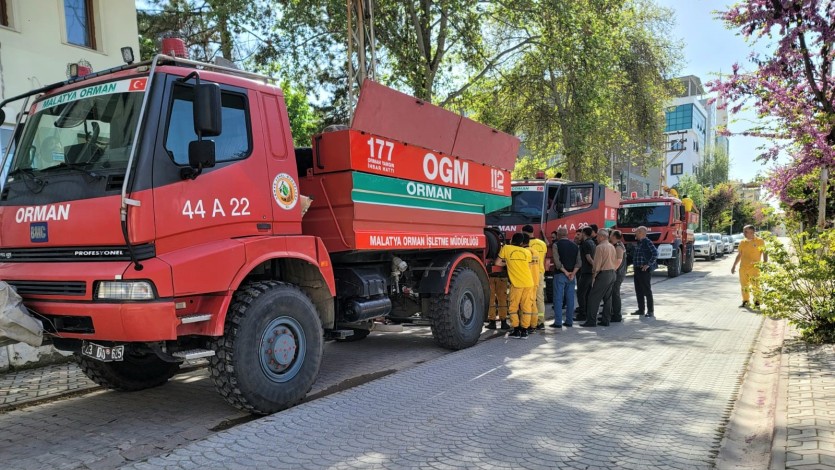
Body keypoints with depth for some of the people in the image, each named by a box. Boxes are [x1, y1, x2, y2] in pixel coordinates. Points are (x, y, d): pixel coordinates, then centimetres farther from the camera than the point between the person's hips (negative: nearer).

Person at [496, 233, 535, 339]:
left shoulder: (506, 248, 2)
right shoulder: (527, 252, 10)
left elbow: (497, 263, 5)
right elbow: (529, 267, 16)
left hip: (517, 283, -3)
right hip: (529, 283, 3)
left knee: (513, 307, 9)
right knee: (526, 307, 8)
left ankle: (516, 330, 7)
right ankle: (524, 331, 9)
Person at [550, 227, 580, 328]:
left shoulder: (556, 245, -6)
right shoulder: (575, 245, 9)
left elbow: (557, 261, -15)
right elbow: (579, 262, 2)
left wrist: (565, 272, -9)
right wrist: (573, 273, -5)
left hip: (560, 274, -5)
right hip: (571, 275, 5)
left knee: (558, 298, -1)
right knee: (570, 298, 10)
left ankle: (558, 322, -2)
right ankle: (569, 321, 13)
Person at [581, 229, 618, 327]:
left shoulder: (600, 247, -12)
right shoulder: (612, 247, 13)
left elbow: (597, 263, -14)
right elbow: (616, 262, 16)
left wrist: (594, 275, -6)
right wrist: (613, 271, 19)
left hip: (603, 274, -9)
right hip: (612, 274, 9)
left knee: (594, 298, -5)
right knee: (608, 298, 12)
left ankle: (591, 320, -7)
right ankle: (606, 320, 14)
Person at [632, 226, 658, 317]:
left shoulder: (647, 242, -13)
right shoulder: (638, 243, 13)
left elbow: (655, 253, -21)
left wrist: (648, 264, -20)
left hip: (645, 270, -9)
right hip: (637, 269, 9)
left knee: (647, 290, -3)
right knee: (638, 290, 12)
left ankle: (650, 311, 4)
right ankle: (641, 310, 21)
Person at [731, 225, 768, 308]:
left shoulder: (760, 241, -1)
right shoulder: (742, 242, 11)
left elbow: (765, 253, 0)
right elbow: (739, 255, 18)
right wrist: (734, 266, 14)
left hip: (754, 268, -4)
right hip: (743, 268, 4)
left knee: (755, 285, -5)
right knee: (744, 286, 6)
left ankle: (757, 301, 8)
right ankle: (745, 301, 15)